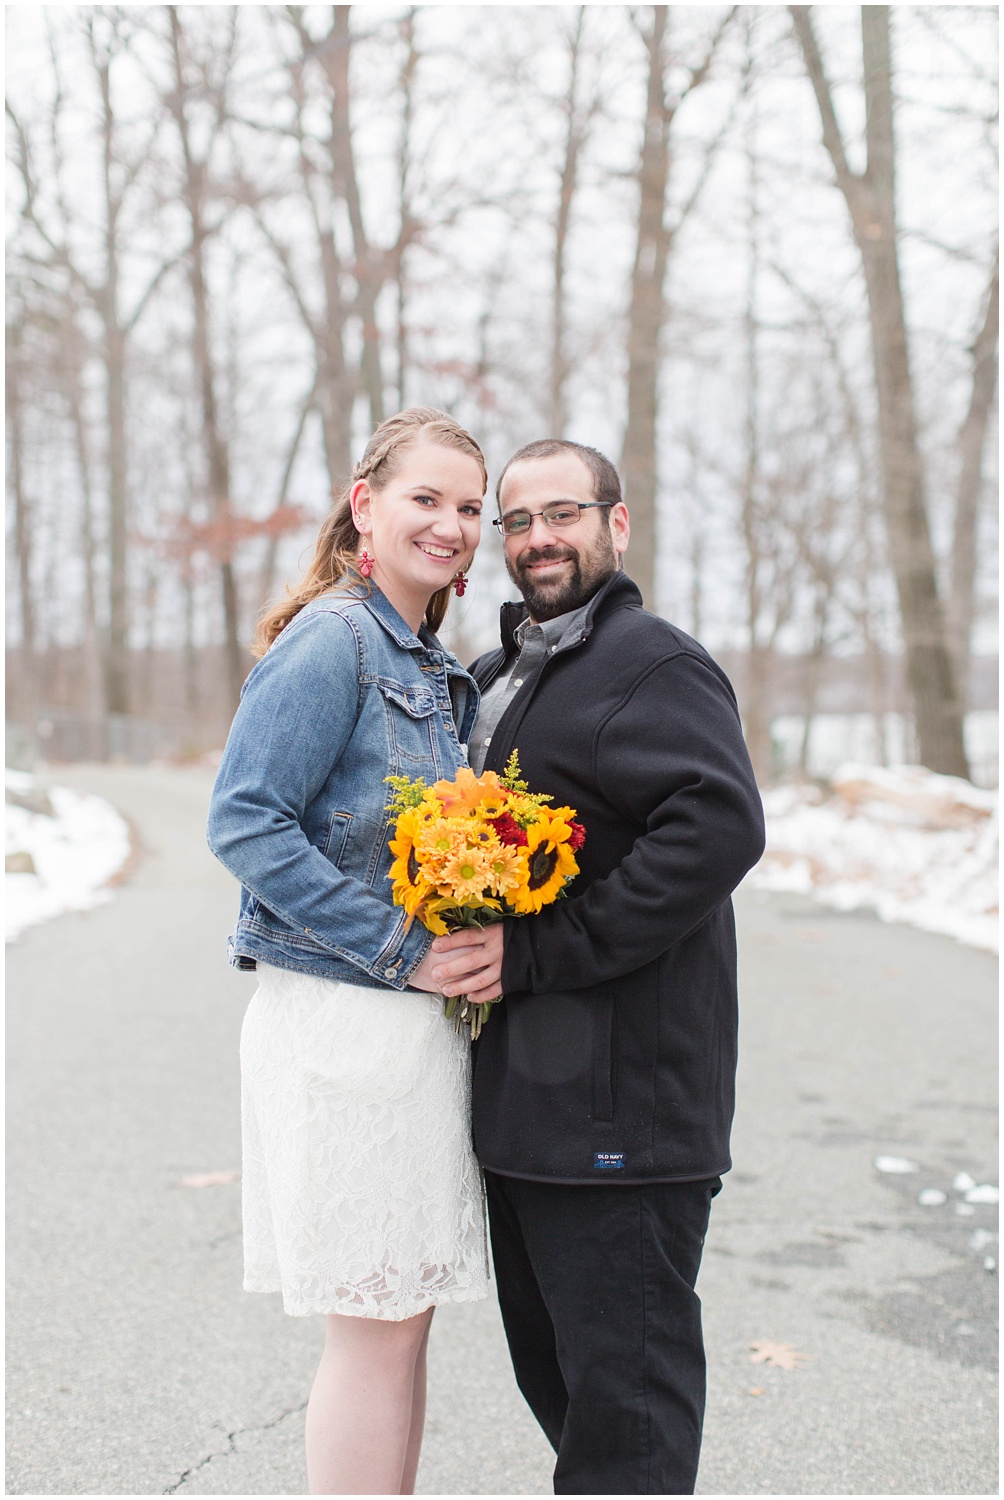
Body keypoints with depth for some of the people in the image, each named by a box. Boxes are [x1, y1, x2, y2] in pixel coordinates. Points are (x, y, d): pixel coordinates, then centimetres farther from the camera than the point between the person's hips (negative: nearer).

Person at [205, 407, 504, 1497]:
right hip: (341, 1014, -9)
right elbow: (243, 823, -19)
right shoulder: (331, 641, -11)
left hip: (418, 1016, 9)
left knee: (401, 1312, 15)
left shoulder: (440, 673, 16)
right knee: (374, 1322, -1)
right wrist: (402, 949, -18)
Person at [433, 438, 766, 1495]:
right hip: (523, 1092, 9)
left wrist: (536, 953, -24)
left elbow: (719, 827, -26)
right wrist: (452, 944, 11)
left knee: (621, 1378, -1)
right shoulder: (496, 677, 18)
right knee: (547, 1357, 20)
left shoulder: (655, 667, -11)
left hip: (618, 1102, -9)